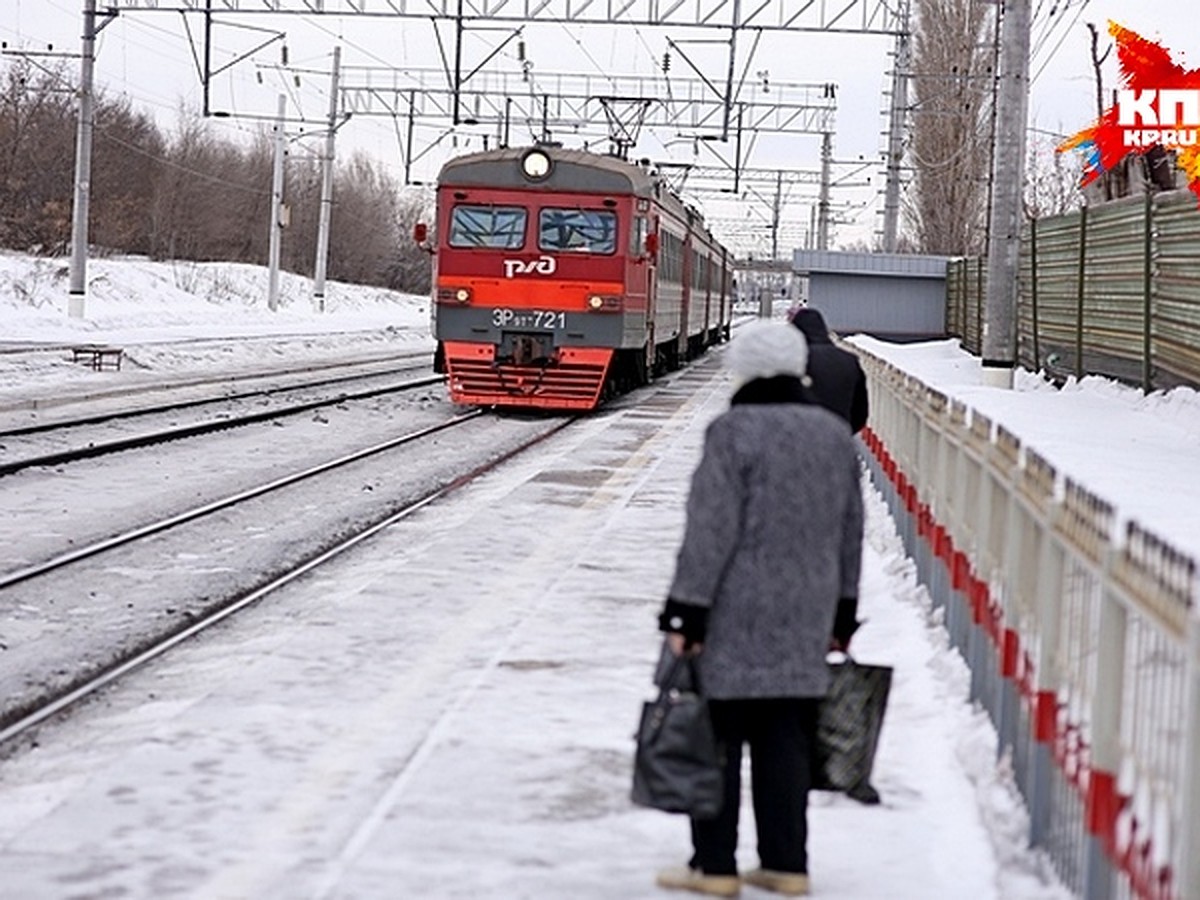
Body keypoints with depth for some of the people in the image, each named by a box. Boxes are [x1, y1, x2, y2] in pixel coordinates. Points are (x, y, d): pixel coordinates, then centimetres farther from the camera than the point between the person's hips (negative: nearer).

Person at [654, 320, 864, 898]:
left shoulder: (734, 431, -13)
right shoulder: (836, 434, 8)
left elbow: (711, 531, -15)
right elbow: (850, 535, 14)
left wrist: (685, 611, -11)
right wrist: (842, 615, 21)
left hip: (735, 618, -6)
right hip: (804, 621, 6)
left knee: (719, 736, 3)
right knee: (787, 740, 10)